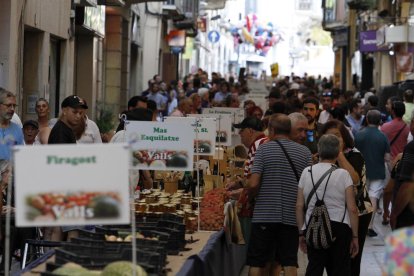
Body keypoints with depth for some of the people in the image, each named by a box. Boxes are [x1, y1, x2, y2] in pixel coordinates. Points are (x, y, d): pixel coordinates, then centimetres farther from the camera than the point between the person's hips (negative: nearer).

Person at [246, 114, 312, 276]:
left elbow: (253, 184, -12)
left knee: (257, 263, 6)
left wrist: (252, 194, 9)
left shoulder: (264, 149, -4)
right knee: (290, 263, 5)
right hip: (292, 216, 2)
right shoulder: (304, 152, 4)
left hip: (264, 215, -2)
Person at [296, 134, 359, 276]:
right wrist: (355, 236, 0)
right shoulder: (343, 174, -4)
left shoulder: (307, 172, 4)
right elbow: (352, 209, -7)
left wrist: (301, 233, 12)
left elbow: (299, 206, 4)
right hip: (339, 228, -2)